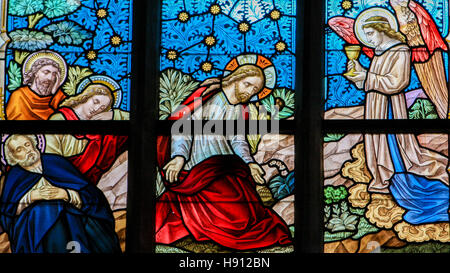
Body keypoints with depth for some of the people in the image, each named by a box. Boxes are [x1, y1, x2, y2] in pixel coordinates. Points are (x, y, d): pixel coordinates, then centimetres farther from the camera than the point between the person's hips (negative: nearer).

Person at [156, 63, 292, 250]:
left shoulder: (238, 110, 22)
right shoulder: (207, 100, 3)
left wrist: (249, 162, 2)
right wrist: (179, 156, -20)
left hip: (227, 164, 6)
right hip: (199, 166, -6)